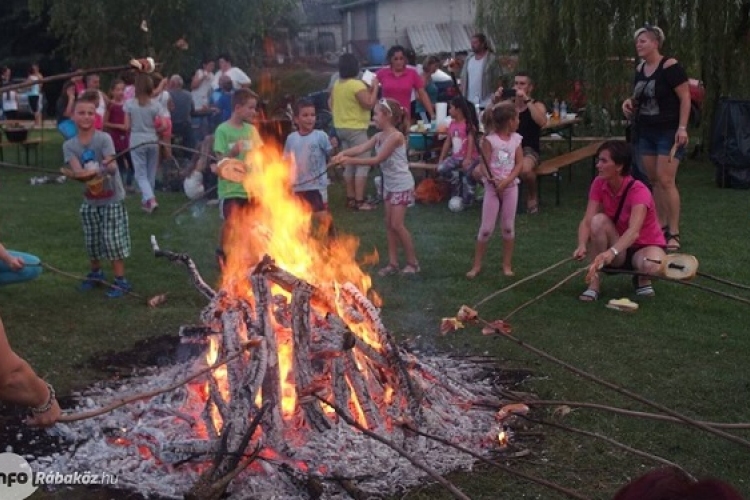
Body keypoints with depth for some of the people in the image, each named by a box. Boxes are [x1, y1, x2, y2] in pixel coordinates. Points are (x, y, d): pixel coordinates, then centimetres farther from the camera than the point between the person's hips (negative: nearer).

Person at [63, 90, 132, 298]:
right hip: (89, 200, 4)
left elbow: (112, 167, -28)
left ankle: (121, 280, 4)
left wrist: (107, 167, -52)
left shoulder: (104, 138, -16)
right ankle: (95, 273, 36)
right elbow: (77, 171, -20)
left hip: (112, 199, -4)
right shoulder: (69, 145, -6)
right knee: (91, 241, 14)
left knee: (113, 240, -6)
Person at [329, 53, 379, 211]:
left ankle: (350, 198, 18)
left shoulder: (337, 84, 8)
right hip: (356, 129, -9)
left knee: (350, 164, 15)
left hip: (341, 128, 9)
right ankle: (359, 201, -9)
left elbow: (330, 104, 17)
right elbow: (369, 104, -19)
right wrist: (374, 87, -9)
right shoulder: (357, 85, -18)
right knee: (363, 165, -5)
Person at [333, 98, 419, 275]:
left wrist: (351, 161, -24)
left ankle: (413, 262, 5)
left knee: (397, 224, -8)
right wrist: (343, 153, -28)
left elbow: (378, 159, -24)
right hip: (389, 184, 9)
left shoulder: (396, 136, -22)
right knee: (389, 224, 9)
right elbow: (361, 148, -9)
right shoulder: (379, 136, 4)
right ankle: (393, 263, 16)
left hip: (402, 185, -9)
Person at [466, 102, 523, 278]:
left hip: (510, 186, 4)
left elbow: (519, 163, 0)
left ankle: (507, 265, 18)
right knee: (486, 228, -1)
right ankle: (477, 265, 10)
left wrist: (506, 181, -14)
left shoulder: (516, 139, 4)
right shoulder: (490, 140, -9)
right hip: (492, 187, -4)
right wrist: (491, 179, -31)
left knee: (508, 226, 8)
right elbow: (483, 165, -12)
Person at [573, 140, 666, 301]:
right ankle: (594, 281, -17)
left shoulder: (638, 191, -26)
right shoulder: (599, 185, -11)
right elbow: (587, 221, -21)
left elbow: (634, 231, -42)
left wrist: (612, 252, -60)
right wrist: (582, 246, -43)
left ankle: (642, 278, 0)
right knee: (599, 220, -28)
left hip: (645, 245, -4)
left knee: (651, 266, -40)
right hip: (617, 251, 4)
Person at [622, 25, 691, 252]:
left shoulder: (670, 66, -13)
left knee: (666, 181, -12)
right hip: (646, 133, 8)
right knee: (654, 181, 9)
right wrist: (630, 102, 2)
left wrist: (682, 127, -20)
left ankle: (674, 233, -6)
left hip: (669, 132, -8)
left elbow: (685, 97, -14)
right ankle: (661, 226, 17)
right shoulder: (640, 69, 10)